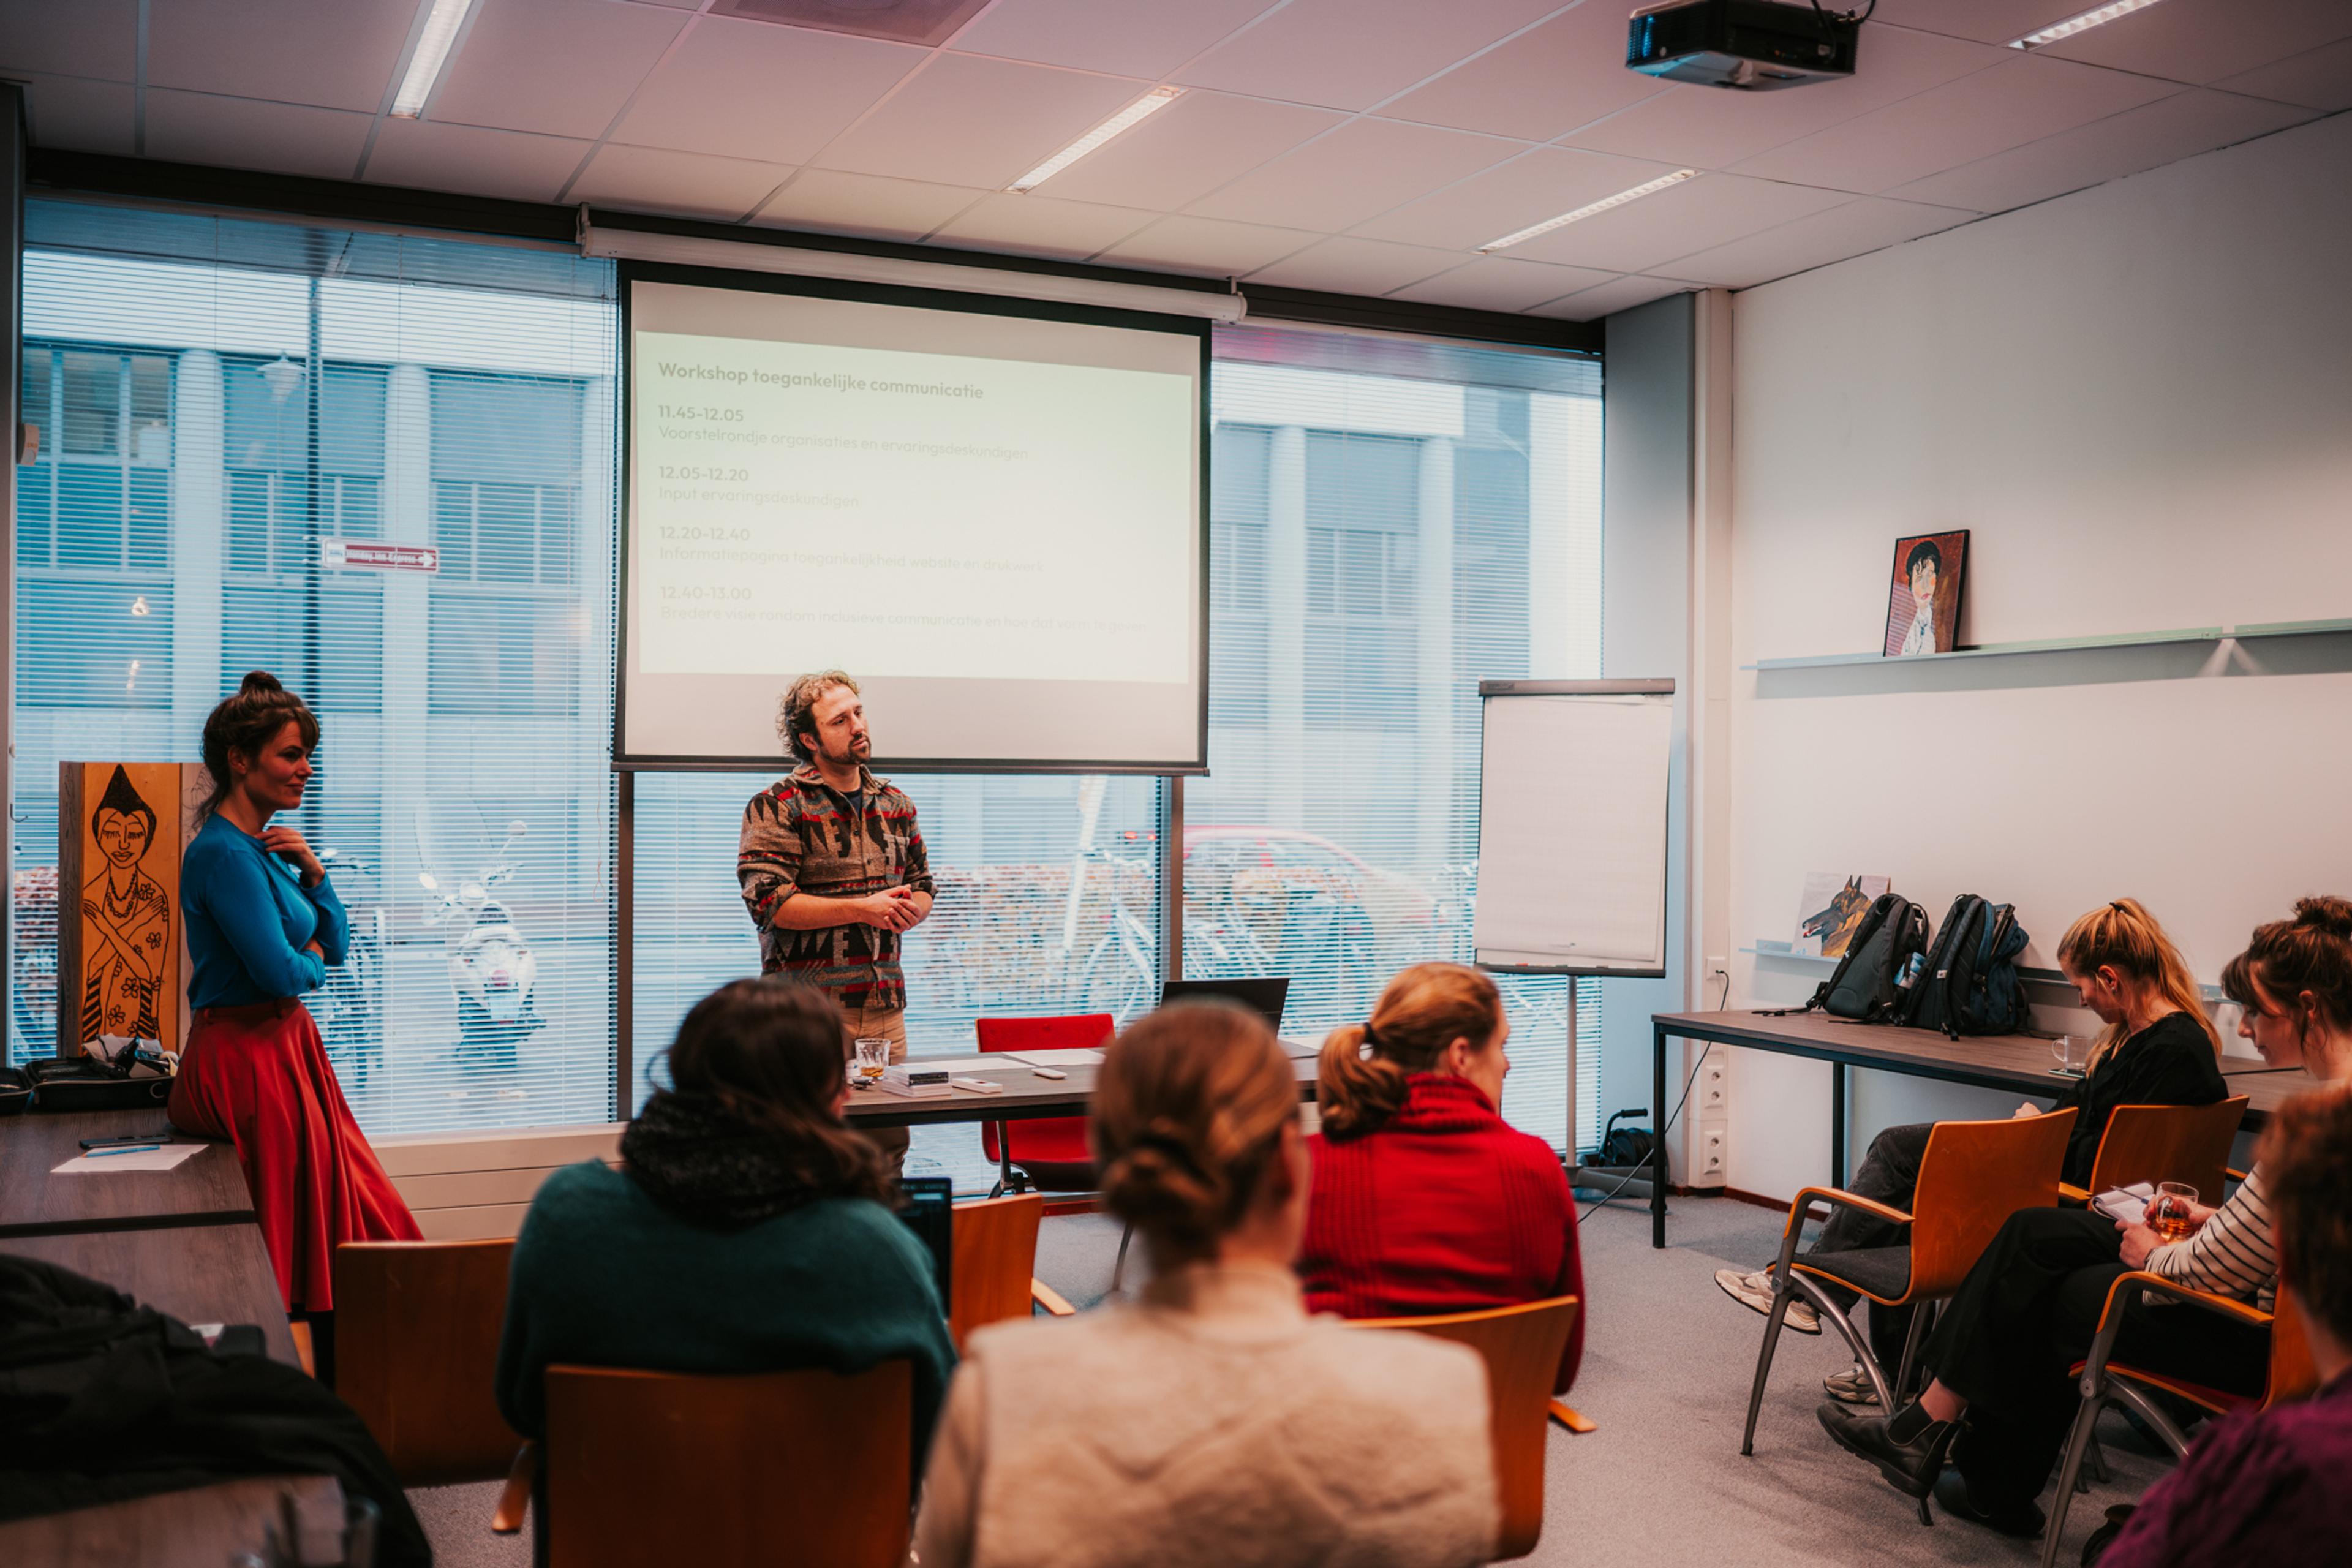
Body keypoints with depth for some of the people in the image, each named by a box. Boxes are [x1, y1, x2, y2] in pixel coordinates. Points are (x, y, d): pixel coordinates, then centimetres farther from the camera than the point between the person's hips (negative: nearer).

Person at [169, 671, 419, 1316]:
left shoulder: (266, 847, 13)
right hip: (250, 1060, -10)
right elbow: (281, 973, -23)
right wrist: (311, 963, -1)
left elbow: (335, 945, 14)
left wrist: (312, 870, 0)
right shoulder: (225, 854, -17)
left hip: (285, 1046, 10)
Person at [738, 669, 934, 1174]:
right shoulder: (776, 807, -3)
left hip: (885, 1005, 5)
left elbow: (923, 886, 21)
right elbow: (768, 901, -13)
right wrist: (863, 909, -16)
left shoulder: (895, 805, 15)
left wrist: (908, 910, -4)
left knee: (890, 1149, 8)